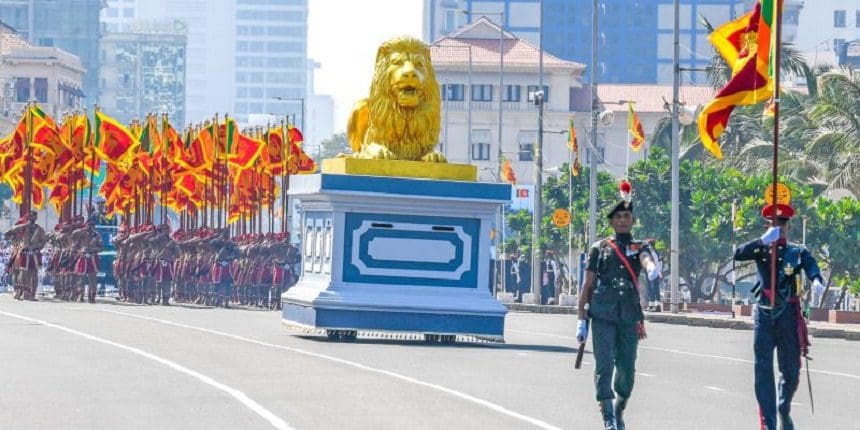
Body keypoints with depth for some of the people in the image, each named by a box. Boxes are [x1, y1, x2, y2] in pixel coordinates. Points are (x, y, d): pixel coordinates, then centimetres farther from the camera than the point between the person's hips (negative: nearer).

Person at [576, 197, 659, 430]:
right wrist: (582, 320, 4)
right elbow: (588, 285, 10)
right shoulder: (599, 248, 10)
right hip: (603, 315, -1)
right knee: (604, 365, -11)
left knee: (627, 369, 5)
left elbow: (645, 258, -14)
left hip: (630, 316, 1)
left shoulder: (639, 247, 12)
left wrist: (651, 268, -39)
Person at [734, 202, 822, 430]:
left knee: (791, 370, 9)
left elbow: (812, 268, -14)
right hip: (764, 315, 0)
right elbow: (739, 254, -11)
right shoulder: (761, 249, 5)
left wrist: (817, 281, -38)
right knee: (763, 369, -7)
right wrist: (763, 240, -24)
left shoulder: (798, 252, 3)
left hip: (789, 316, 0)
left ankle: (784, 411, 36)